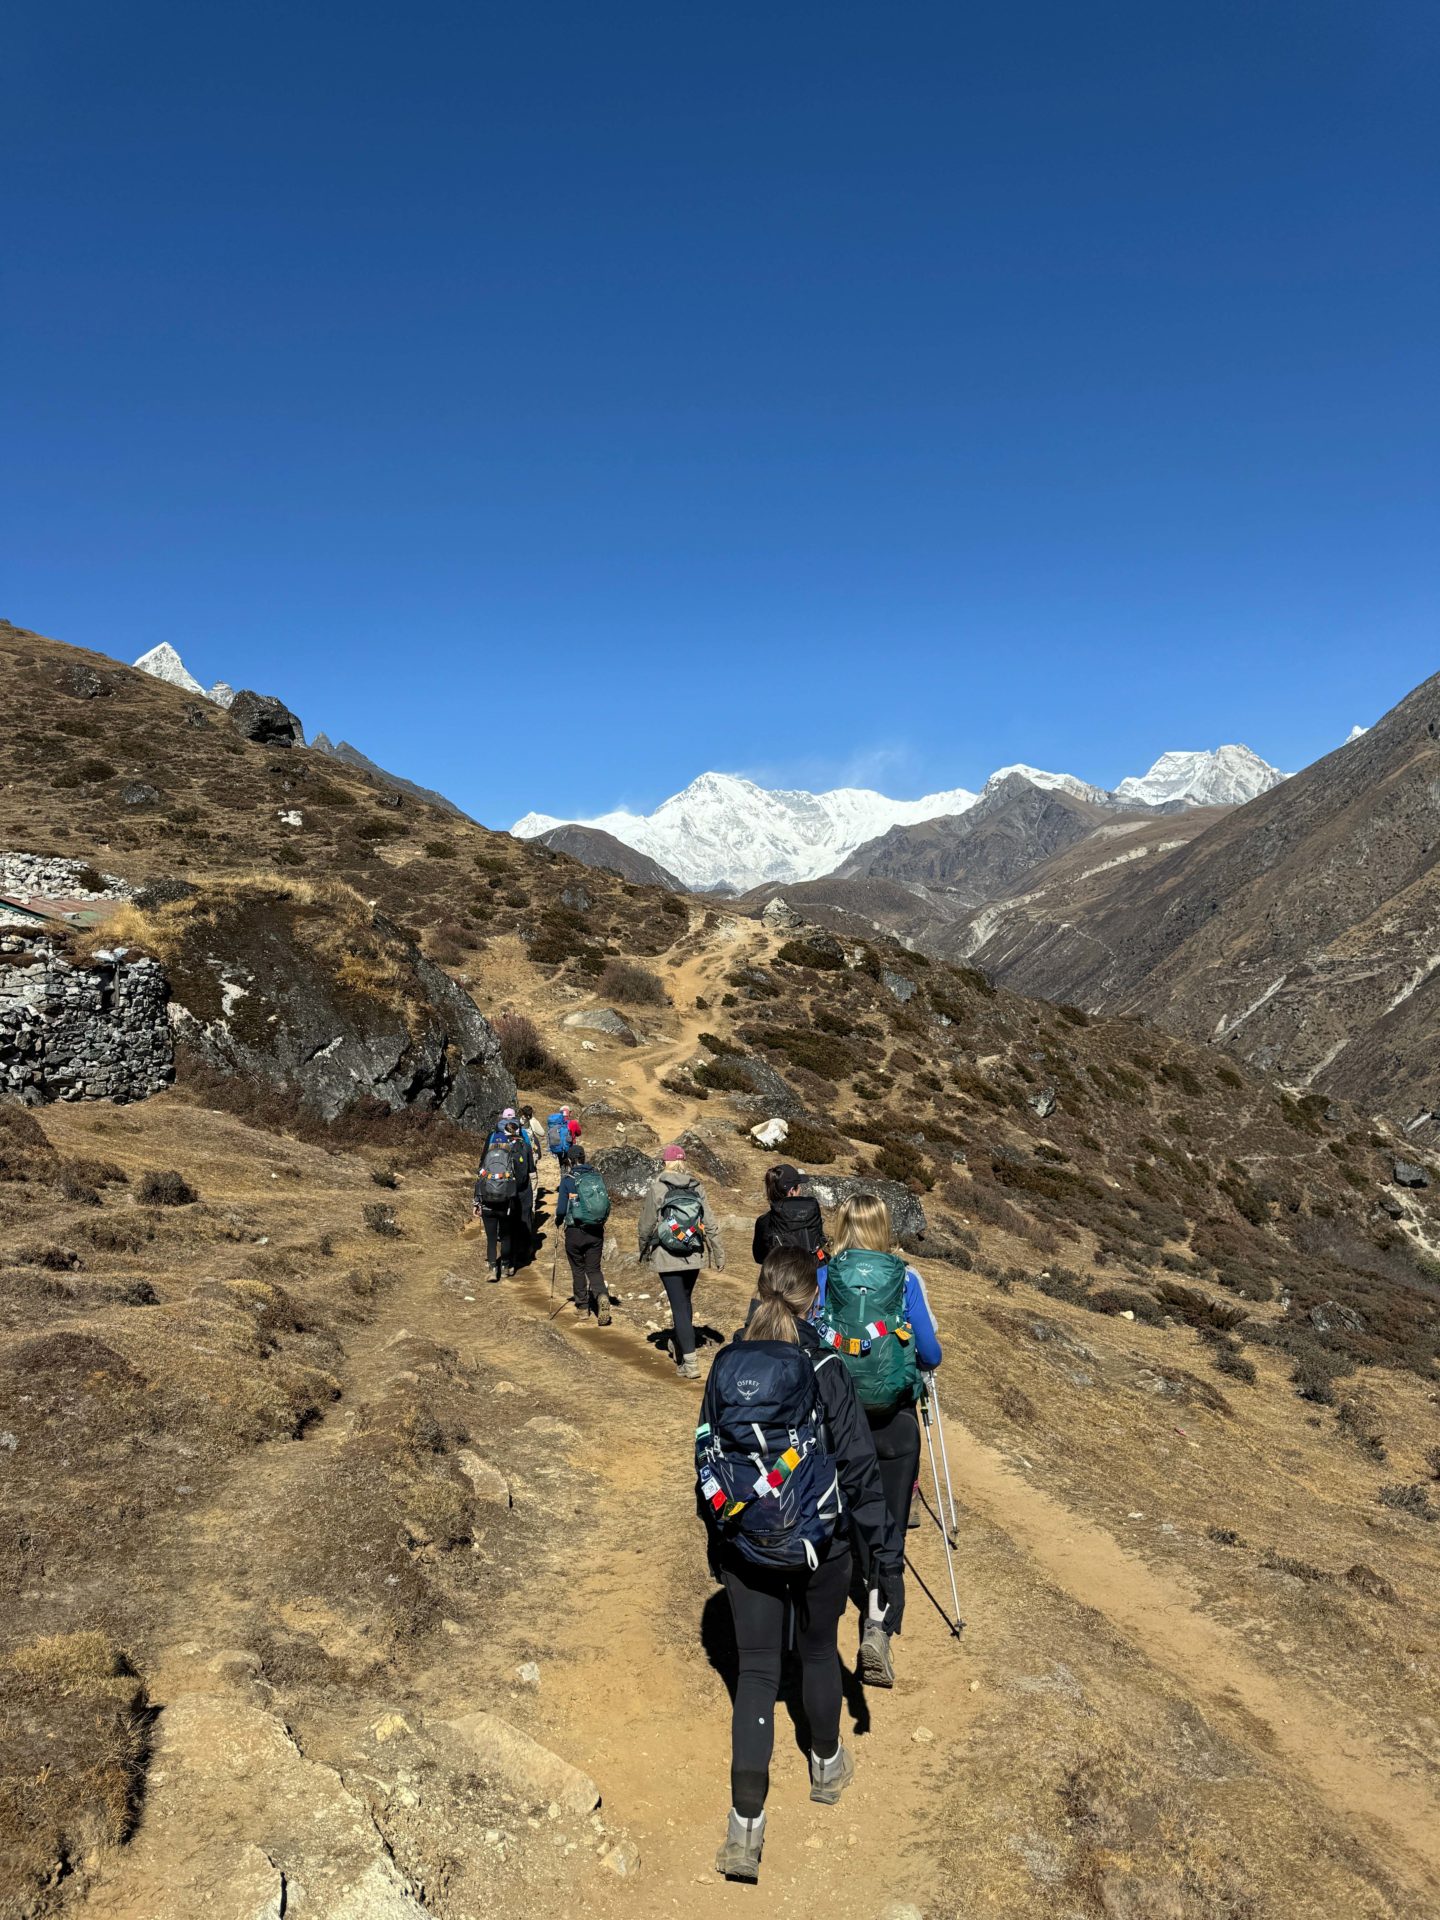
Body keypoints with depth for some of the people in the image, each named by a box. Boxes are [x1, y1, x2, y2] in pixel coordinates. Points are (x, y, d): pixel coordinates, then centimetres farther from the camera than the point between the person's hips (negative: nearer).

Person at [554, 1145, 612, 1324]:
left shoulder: (568, 1179, -10)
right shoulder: (597, 1176, 1)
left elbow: (561, 1209, -9)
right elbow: (606, 1202, 7)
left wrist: (558, 1220, 11)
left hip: (575, 1231, -3)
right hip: (596, 1231, 3)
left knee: (578, 1269, 15)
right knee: (593, 1269, 11)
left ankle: (582, 1306, 23)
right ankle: (601, 1295, -15)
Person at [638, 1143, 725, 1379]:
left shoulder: (657, 1191, -9)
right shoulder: (698, 1189, -1)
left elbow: (646, 1225, -3)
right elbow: (709, 1224, -2)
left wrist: (644, 1251, 15)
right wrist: (719, 1254, 7)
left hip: (667, 1258, -4)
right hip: (694, 1256, 4)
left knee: (679, 1306, -2)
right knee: (685, 1302, 21)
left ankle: (689, 1362, -8)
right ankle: (682, 1353, 34)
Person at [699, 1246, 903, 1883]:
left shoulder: (724, 1367, -5)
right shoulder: (823, 1369, -17)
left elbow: (706, 1459, 4)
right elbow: (859, 1467, -15)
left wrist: (718, 1539, 18)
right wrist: (885, 1555, -7)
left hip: (744, 1546, 2)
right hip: (819, 1543, -2)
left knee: (756, 1671, 10)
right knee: (819, 1651, 22)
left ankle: (745, 1827, 5)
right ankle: (828, 1765, 45)